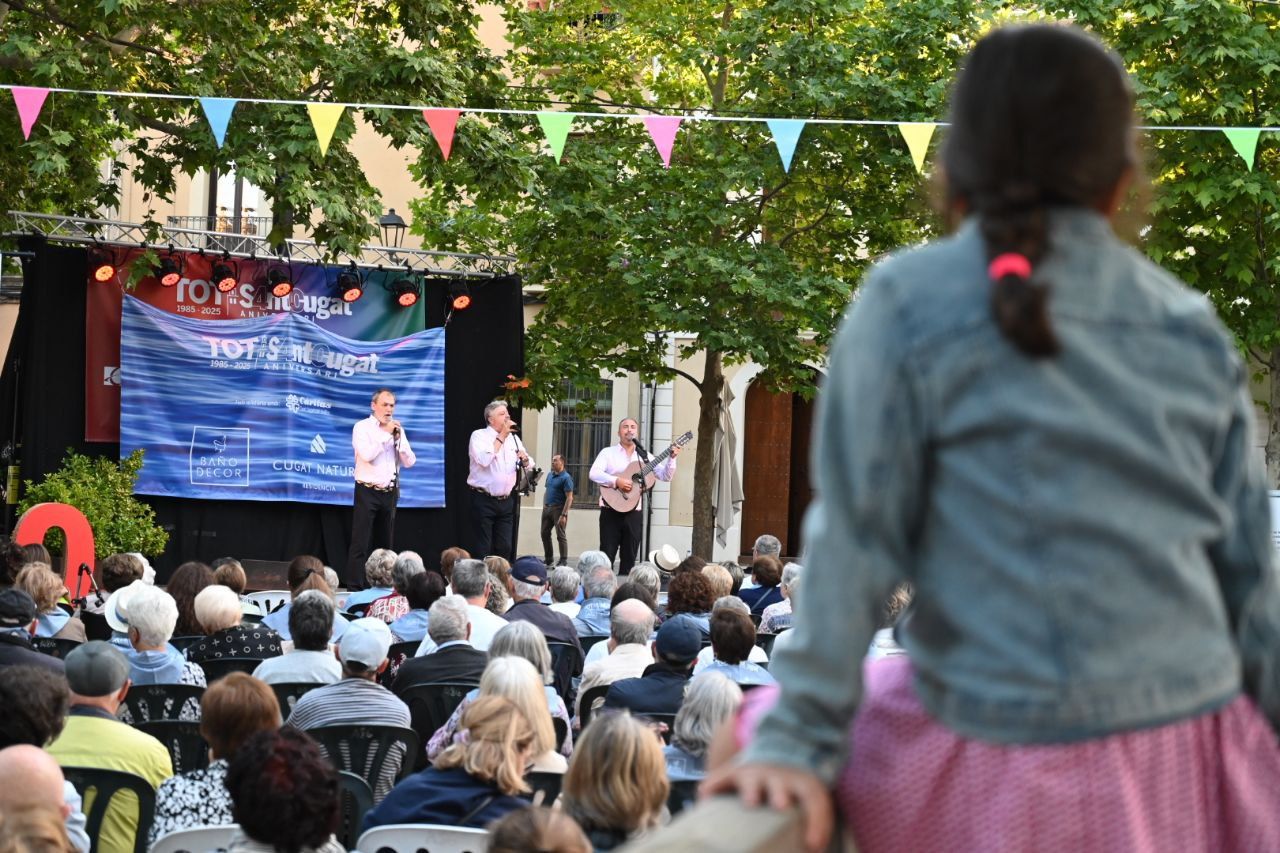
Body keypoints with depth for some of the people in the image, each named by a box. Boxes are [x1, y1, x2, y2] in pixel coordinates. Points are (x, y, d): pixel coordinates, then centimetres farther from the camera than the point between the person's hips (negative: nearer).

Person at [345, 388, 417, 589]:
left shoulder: (397, 430, 12)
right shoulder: (362, 427, -3)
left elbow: (409, 462, 7)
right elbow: (366, 455, -18)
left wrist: (399, 438, -6)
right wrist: (386, 434, -12)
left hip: (390, 493, 5)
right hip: (367, 491, -5)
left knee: (384, 543, 9)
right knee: (360, 542, -8)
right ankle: (354, 586, -9)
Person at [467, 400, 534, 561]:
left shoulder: (513, 438, 15)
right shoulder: (479, 436, -3)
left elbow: (529, 466, 20)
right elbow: (484, 460, -21)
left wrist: (524, 459, -4)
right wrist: (501, 437, -13)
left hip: (506, 501, 6)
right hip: (483, 500, -6)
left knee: (505, 548, 3)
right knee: (482, 549, -6)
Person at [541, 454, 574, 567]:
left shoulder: (566, 478, -11)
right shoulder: (550, 475, 12)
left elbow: (569, 498, -15)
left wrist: (564, 515, -20)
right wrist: (544, 506, 11)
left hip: (558, 508, -8)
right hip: (547, 507, 8)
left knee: (561, 536, -4)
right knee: (545, 533, 11)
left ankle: (564, 561, 1)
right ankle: (548, 559, 22)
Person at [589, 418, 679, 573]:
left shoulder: (644, 456, 12)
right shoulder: (608, 453, 3)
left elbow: (665, 476, 8)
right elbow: (594, 474, -12)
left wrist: (671, 458, -8)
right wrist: (617, 481, -23)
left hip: (634, 513, 3)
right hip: (611, 512, -3)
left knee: (629, 558, 5)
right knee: (606, 556, -5)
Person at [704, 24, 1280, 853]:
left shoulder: (907, 305, -5)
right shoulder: (1195, 328, 7)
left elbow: (856, 538, -7)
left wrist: (798, 740, -5)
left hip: (1009, 769, -4)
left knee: (750, 730, 19)